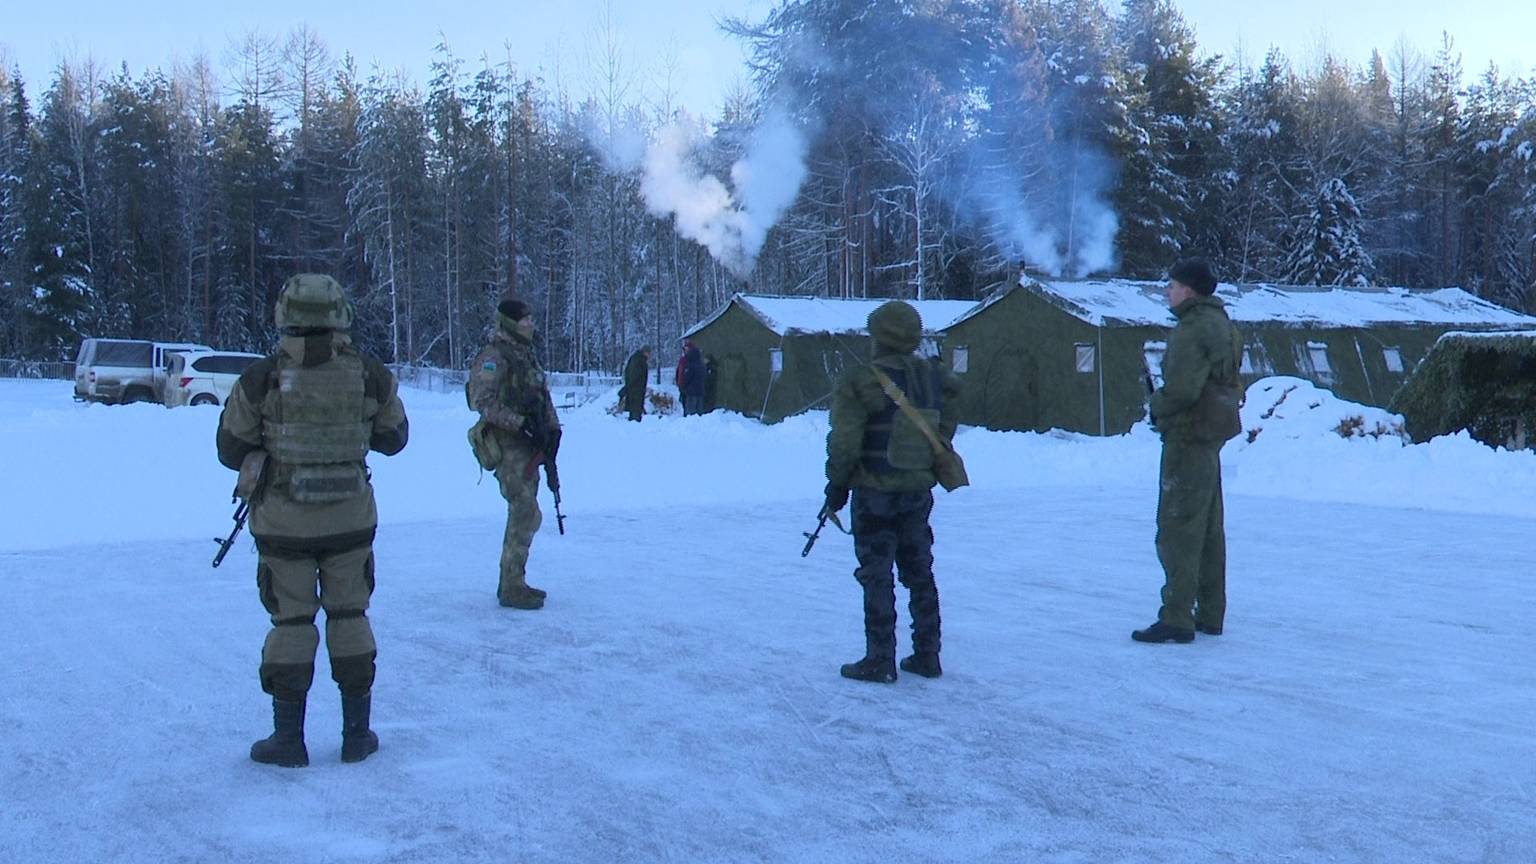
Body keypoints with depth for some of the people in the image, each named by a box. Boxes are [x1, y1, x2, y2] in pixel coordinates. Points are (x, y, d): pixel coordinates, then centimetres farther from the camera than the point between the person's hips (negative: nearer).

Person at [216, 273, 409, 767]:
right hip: (351, 519, 2)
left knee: (291, 622, 9)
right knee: (349, 617, 14)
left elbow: (230, 451, 0)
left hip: (283, 522, -1)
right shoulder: (370, 375, -5)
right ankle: (357, 734, 19)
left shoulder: (260, 379, -10)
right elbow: (394, 438, 9)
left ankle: (288, 738, 15)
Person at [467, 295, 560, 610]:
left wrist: (552, 427, 6)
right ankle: (511, 588, -5)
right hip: (506, 444, -9)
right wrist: (520, 423, -24)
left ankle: (512, 581, 23)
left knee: (526, 515, 13)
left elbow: (544, 395, 20)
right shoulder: (494, 357, -11)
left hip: (528, 444, 9)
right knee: (525, 513, -12)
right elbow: (483, 402, -19)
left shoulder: (526, 354, 17)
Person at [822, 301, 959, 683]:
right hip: (919, 492, 6)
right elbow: (945, 434, 10)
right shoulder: (934, 379, 3)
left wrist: (837, 485, -2)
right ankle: (927, 656, 21)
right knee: (919, 573, 15)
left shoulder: (860, 382, -15)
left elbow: (844, 443, -15)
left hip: (875, 494, -5)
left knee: (877, 576, 2)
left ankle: (880, 661, 5)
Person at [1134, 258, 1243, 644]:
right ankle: (1210, 615, 21)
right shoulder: (1222, 324, 15)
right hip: (1212, 437, 10)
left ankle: (1177, 619, -6)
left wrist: (1156, 405, -6)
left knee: (1178, 529, -7)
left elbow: (1181, 389, -26)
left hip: (1188, 437, -10)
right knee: (1209, 529, 14)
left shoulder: (1192, 329, -17)